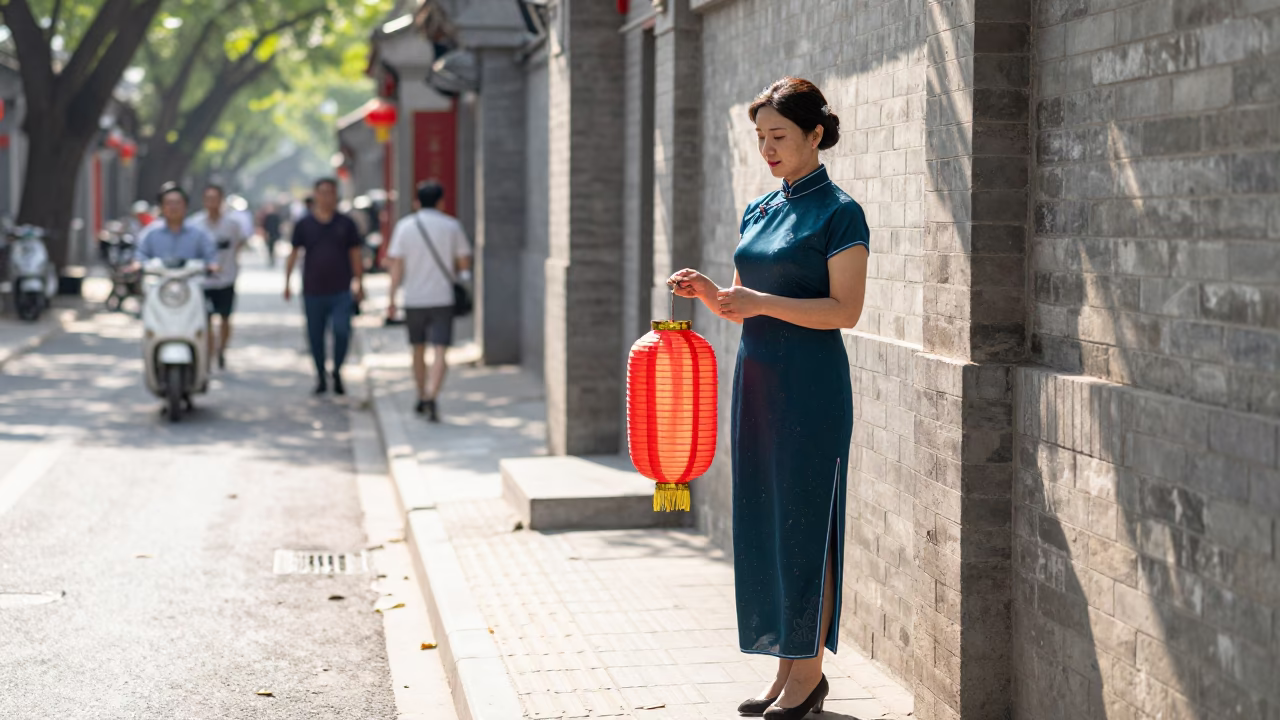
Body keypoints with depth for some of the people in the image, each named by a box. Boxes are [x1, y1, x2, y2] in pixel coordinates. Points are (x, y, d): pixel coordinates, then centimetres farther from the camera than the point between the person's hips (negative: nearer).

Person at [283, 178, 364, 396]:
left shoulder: (345, 223, 5)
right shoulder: (303, 224, 4)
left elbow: (355, 255, 10)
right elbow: (294, 254, 8)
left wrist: (359, 284, 8)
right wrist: (287, 282, 4)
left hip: (341, 291, -1)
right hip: (313, 291, 1)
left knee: (342, 331, -15)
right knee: (315, 336, 6)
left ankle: (337, 372, 4)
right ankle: (321, 376, 21)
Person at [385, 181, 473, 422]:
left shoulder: (404, 226, -1)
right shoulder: (452, 226, -1)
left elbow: (397, 265, -4)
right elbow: (464, 262, 4)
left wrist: (392, 299, 0)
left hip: (414, 300, 2)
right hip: (442, 298, -1)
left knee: (418, 350, 18)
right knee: (440, 352, -7)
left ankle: (422, 398, 29)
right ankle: (431, 397, -25)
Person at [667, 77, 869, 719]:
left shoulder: (838, 212, -8)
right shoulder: (758, 212, 14)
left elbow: (845, 309, -14)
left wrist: (763, 301, -22)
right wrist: (707, 293, -3)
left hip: (811, 384, -7)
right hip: (757, 378, 7)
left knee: (805, 524, -3)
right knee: (762, 522, 9)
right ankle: (786, 666, 17)